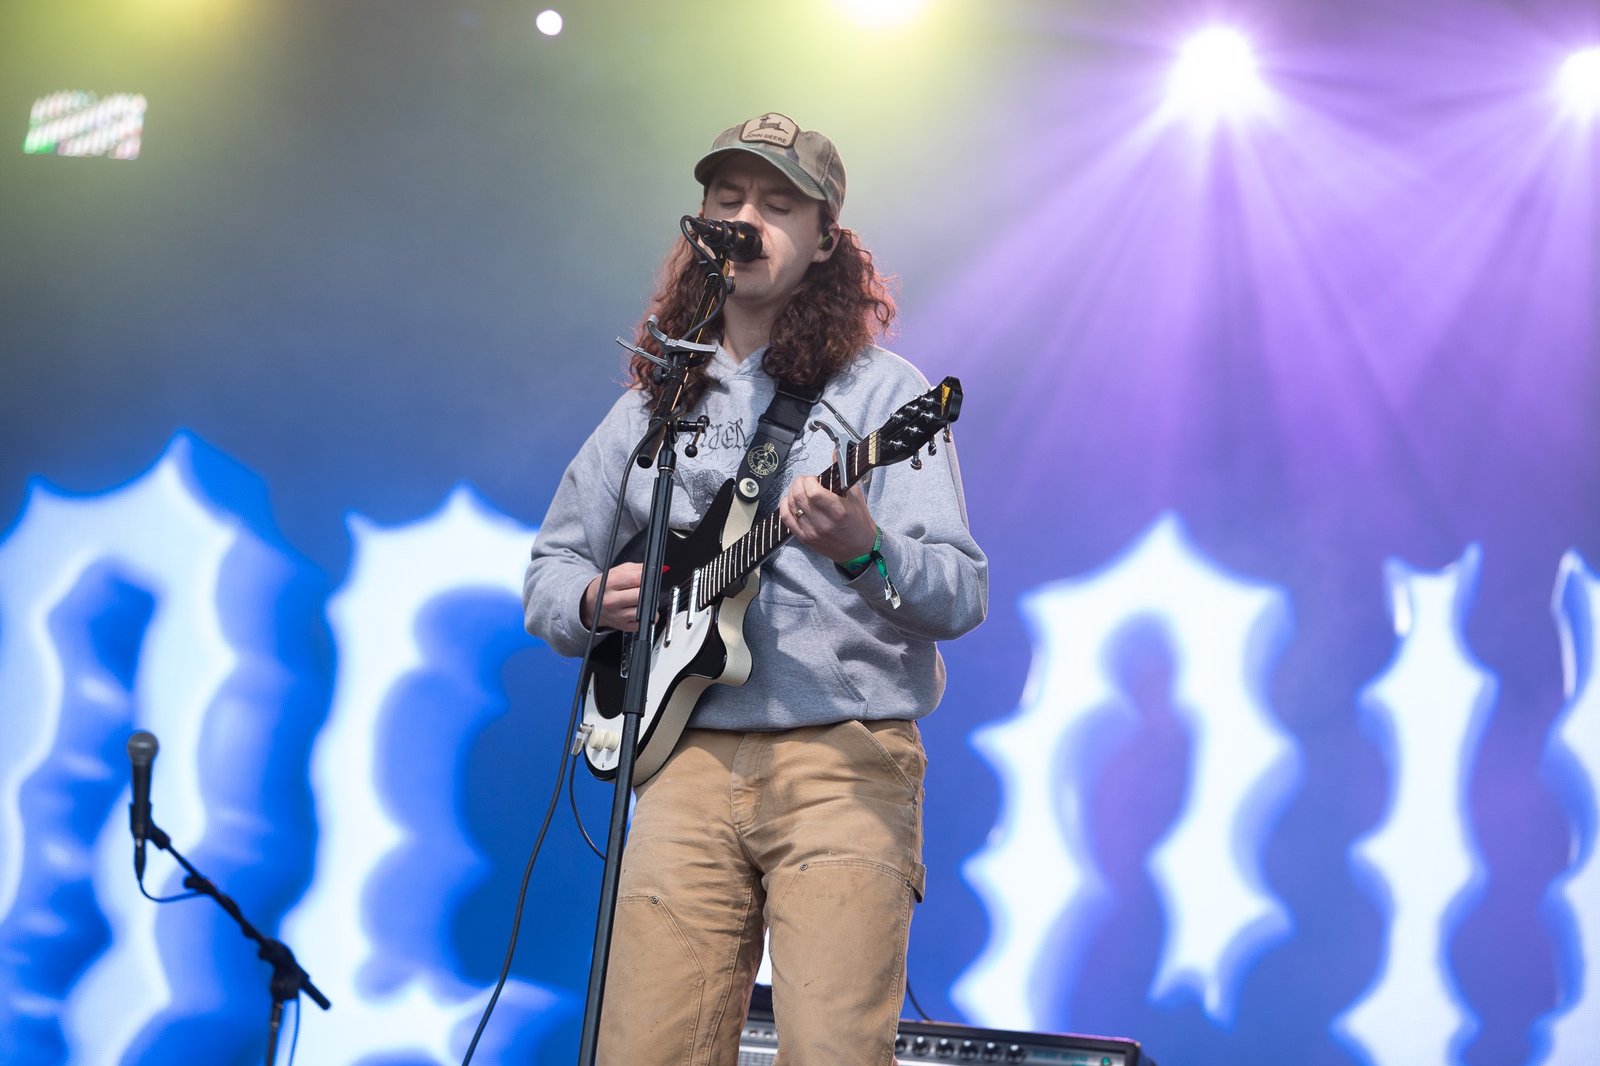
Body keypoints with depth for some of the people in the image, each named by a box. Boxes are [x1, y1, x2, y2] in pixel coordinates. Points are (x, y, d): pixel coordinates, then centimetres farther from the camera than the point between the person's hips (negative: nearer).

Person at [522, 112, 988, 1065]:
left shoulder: (880, 392, 4)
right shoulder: (650, 408, 17)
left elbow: (965, 596, -5)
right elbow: (546, 574, 24)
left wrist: (865, 552, -26)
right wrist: (596, 601, 1)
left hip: (845, 762, -3)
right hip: (686, 761, 3)